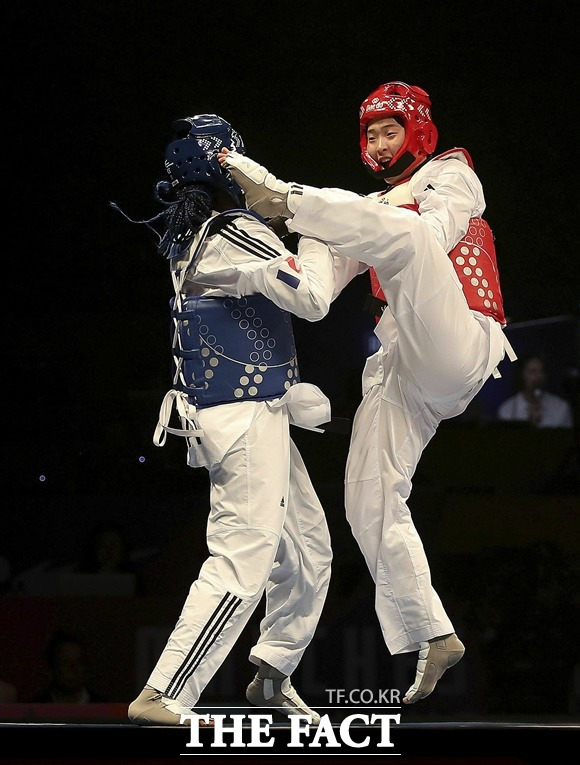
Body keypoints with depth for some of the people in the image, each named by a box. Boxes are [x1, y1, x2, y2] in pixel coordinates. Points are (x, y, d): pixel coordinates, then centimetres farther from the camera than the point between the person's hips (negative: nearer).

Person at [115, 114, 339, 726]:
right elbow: (311, 300, -19)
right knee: (242, 562, -13)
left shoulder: (189, 238, 12)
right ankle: (161, 697, -16)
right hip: (246, 418, -10)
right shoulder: (236, 235, -16)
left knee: (308, 549, 18)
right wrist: (314, 236, -3)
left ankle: (271, 677, 25)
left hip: (256, 417, 10)